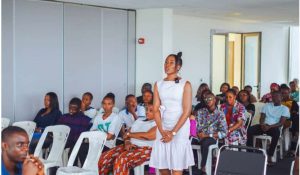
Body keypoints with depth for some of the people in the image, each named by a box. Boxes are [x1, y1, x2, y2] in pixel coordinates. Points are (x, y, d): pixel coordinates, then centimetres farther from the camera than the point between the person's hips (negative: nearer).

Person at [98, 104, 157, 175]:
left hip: (145, 149, -7)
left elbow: (148, 136, -16)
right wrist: (127, 143, -7)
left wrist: (129, 134, -2)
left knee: (121, 160, -34)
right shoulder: (139, 120, 22)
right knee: (105, 157, -12)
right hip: (131, 146, 7)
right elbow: (126, 135, 17)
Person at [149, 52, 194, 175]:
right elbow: (156, 109, 4)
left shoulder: (185, 85, -3)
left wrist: (173, 132, -13)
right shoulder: (158, 85, 8)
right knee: (161, 165, 5)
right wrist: (162, 131, -9)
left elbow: (187, 111, -8)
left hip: (180, 129, -4)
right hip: (162, 128, 4)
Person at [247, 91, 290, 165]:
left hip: (273, 127, -3)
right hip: (264, 126, 3)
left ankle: (269, 157, -36)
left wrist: (269, 127, -19)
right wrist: (262, 124, -14)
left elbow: (281, 123, -4)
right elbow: (262, 118, 11)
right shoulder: (267, 105, 18)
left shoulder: (284, 108, 8)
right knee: (249, 130, -26)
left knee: (277, 132, -40)